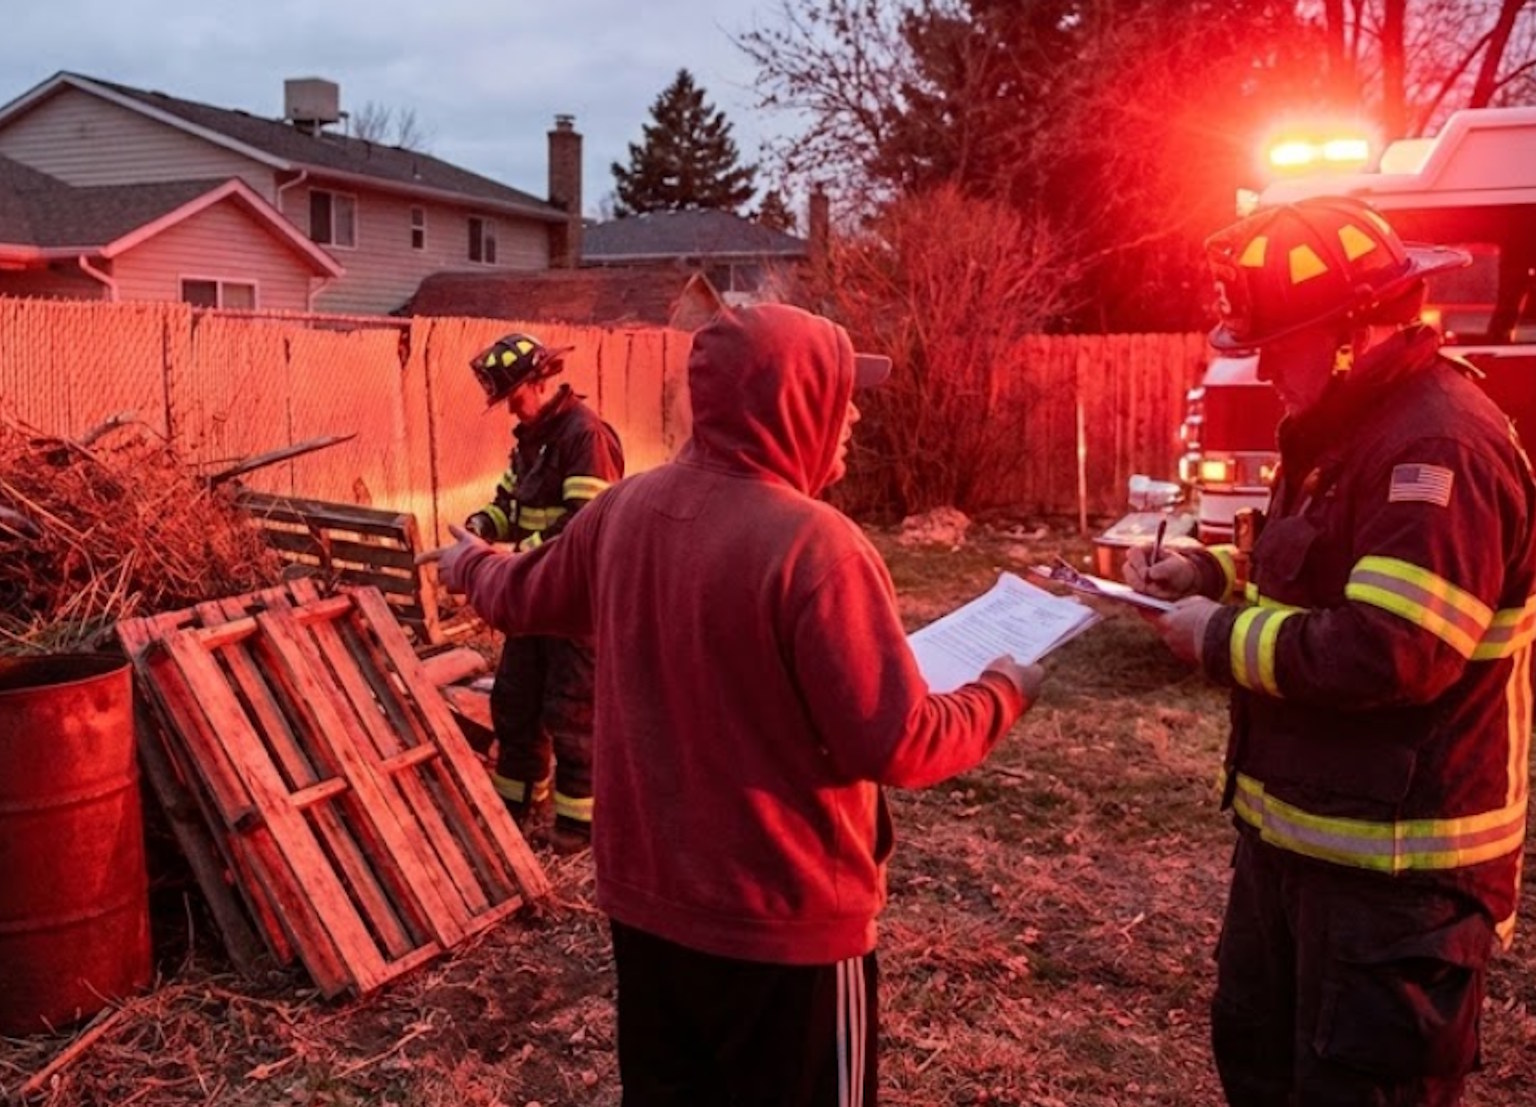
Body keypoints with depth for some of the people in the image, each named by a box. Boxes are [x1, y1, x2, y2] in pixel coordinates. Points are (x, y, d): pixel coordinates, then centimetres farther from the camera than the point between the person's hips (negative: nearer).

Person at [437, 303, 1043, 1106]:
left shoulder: (626, 507, -2)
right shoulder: (815, 545, -25)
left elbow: (525, 598, 16)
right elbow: (898, 747, -23)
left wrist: (470, 567, 39)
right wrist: (1000, 694, -3)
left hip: (645, 894, 7)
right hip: (783, 921, -6)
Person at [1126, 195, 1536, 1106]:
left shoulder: (1441, 446, -24)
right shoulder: (1353, 425, 10)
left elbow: (1390, 652, -31)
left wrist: (1221, 638, -19)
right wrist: (1210, 572, 5)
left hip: (1393, 857, -10)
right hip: (1297, 827, 10)